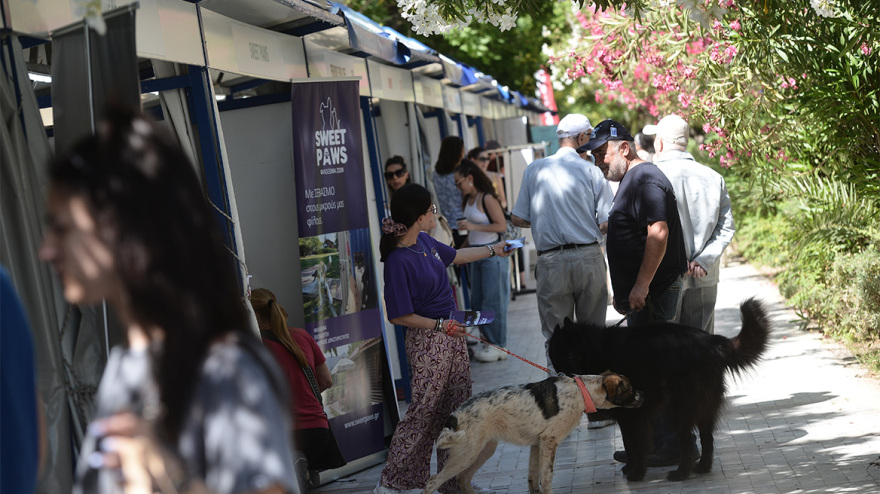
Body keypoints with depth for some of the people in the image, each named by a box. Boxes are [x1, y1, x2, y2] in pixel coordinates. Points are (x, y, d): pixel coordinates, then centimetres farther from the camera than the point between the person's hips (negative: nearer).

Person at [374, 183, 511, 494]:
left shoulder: (424, 242, 4)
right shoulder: (399, 261, -22)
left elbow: (454, 256, 25)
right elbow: (399, 316, -20)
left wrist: (493, 250, 35)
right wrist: (439, 325, -21)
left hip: (451, 332, 9)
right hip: (427, 342, -9)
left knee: (459, 410, 12)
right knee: (424, 411, -3)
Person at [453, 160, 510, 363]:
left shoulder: (487, 198, -14)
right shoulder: (468, 200, 11)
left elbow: (502, 226, -18)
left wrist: (474, 226, -22)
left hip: (492, 253, -9)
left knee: (493, 300, -4)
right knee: (477, 302, 9)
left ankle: (498, 346, 3)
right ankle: (489, 341, 18)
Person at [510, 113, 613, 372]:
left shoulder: (534, 169, 3)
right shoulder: (590, 171, -3)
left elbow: (518, 219, 4)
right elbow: (606, 224, -6)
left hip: (552, 262, 1)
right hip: (589, 258, 0)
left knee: (555, 334, 6)